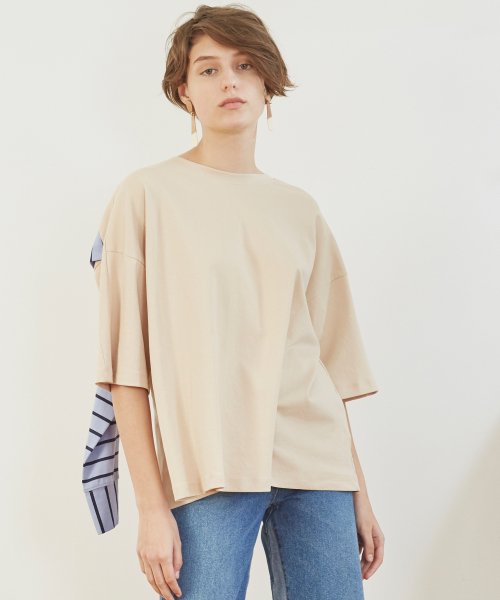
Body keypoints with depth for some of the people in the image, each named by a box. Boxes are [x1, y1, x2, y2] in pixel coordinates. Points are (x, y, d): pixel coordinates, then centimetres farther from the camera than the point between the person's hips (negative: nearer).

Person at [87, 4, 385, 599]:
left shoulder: (300, 210, 13)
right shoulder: (147, 195, 1)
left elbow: (332, 360, 13)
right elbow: (126, 366, -4)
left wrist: (358, 492, 10)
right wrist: (151, 506, -9)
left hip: (317, 463, 4)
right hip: (206, 474, -4)